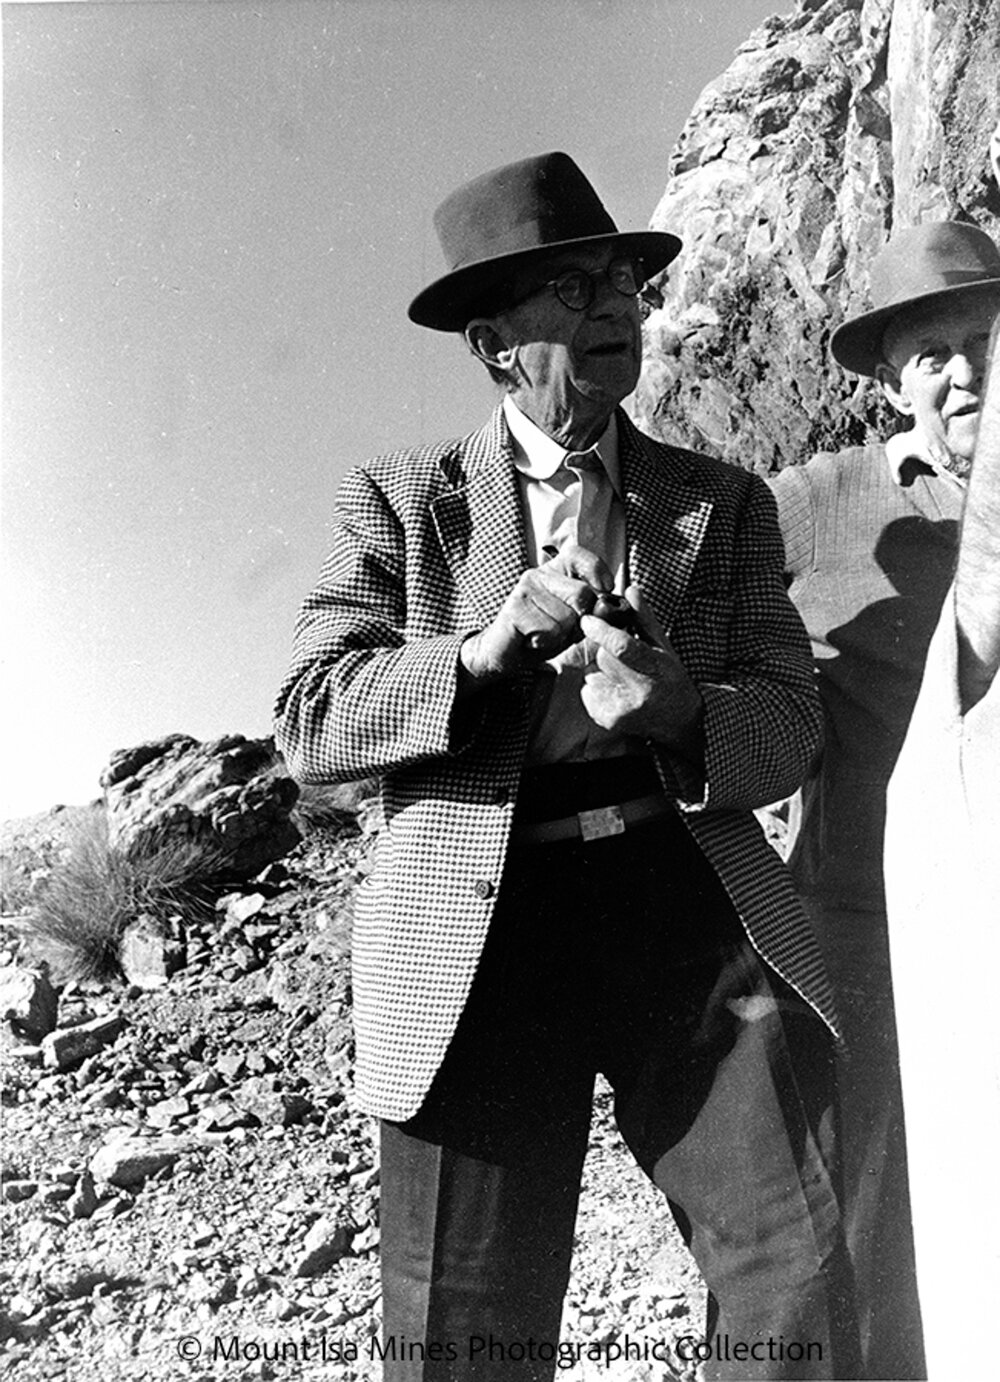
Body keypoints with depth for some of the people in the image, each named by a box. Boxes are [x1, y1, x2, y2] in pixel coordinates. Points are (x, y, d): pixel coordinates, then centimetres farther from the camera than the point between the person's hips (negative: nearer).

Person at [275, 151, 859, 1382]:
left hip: (691, 909, 2)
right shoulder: (398, 503, 9)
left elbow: (786, 724, 6)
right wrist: (483, 652, -17)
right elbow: (310, 725, 0)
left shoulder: (722, 503, 14)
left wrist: (674, 709, -17)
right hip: (472, 939, -1)